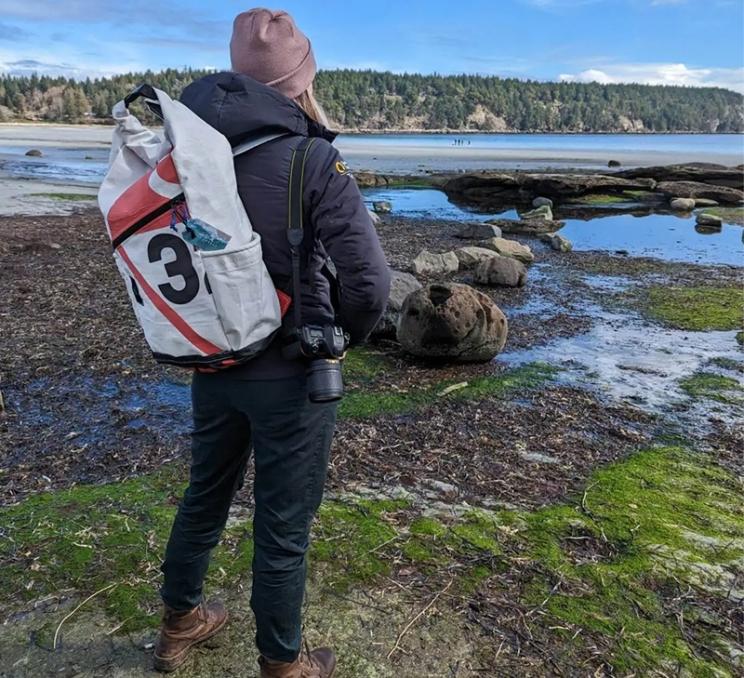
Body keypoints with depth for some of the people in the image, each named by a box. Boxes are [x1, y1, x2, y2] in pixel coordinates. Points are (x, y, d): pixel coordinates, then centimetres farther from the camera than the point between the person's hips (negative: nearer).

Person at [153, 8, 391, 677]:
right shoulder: (313, 162, -18)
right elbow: (370, 281, -22)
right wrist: (349, 333, -1)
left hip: (212, 364, 6)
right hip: (289, 375, -5)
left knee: (206, 494, 25)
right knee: (283, 524, 11)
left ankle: (179, 623, 47)